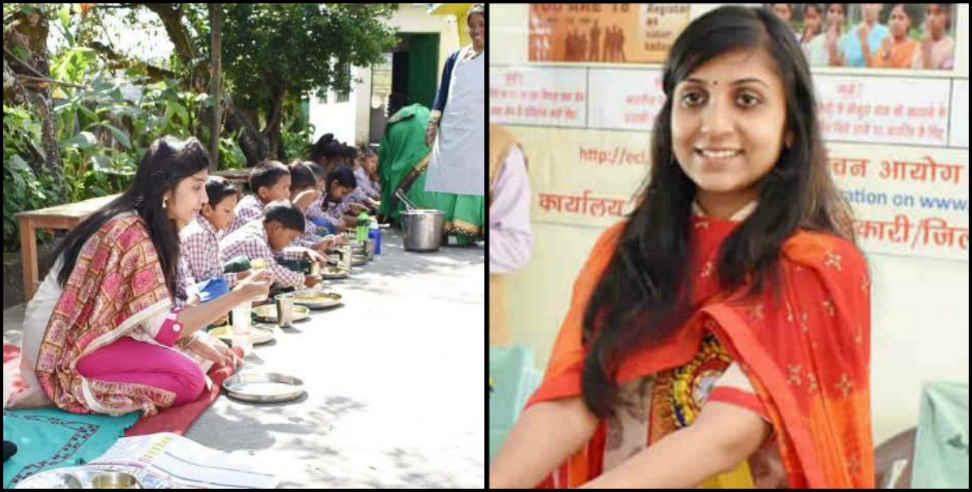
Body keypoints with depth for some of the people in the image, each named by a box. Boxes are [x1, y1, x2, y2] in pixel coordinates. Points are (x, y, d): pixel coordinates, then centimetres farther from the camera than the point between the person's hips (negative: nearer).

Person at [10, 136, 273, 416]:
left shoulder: (134, 221, 4)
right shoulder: (132, 234, -25)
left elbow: (151, 313, 7)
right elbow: (164, 328, -24)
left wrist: (196, 340, -4)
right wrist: (238, 296, -23)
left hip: (83, 333, 10)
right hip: (65, 348, -10)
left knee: (196, 353, 7)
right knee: (189, 378, -19)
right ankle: (67, 391, -11)